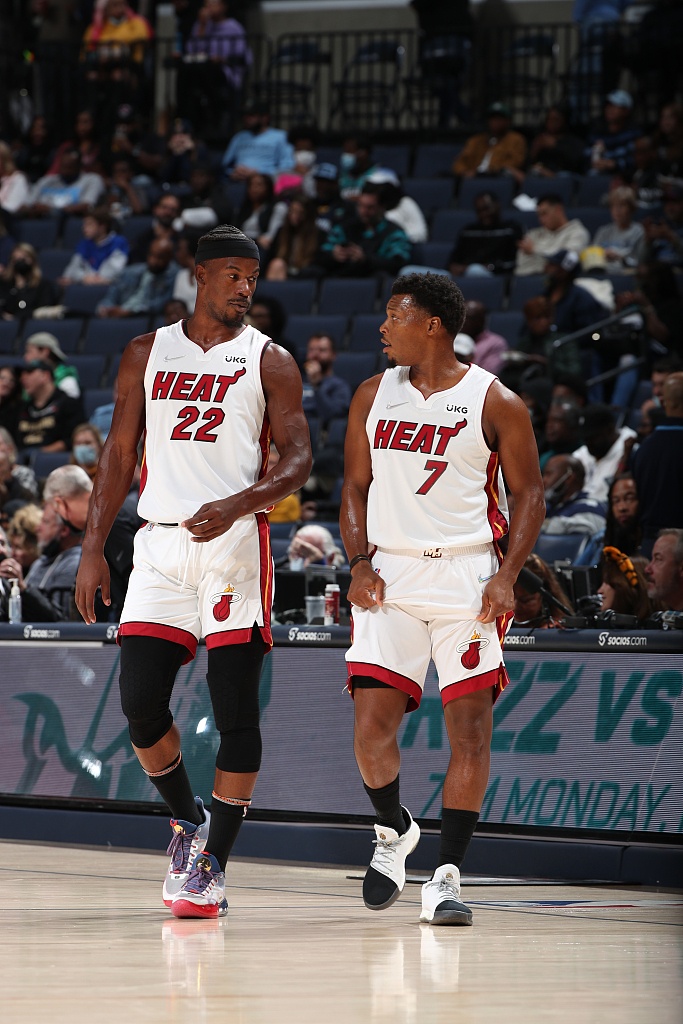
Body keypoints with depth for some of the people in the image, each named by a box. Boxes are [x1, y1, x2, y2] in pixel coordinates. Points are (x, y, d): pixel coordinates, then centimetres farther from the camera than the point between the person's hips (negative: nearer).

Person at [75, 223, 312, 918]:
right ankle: (187, 821, 20)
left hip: (235, 542, -3)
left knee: (235, 710, -5)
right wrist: (92, 547, 6)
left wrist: (235, 505, -20)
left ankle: (213, 865, 0)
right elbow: (119, 452, 13)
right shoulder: (147, 354, 13)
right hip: (160, 543, 3)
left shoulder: (269, 362, 5)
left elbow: (297, 458, -2)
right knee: (139, 703, -5)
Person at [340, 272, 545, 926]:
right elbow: (356, 487, 14)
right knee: (371, 726, -6)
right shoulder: (374, 396, 11)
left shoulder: (494, 402, -1)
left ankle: (446, 876, 1)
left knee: (470, 730, -5)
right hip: (391, 576, 3)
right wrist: (359, 563, -1)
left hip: (467, 576, -3)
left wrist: (507, 577, -11)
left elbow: (528, 495, 1)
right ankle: (393, 831, 22)